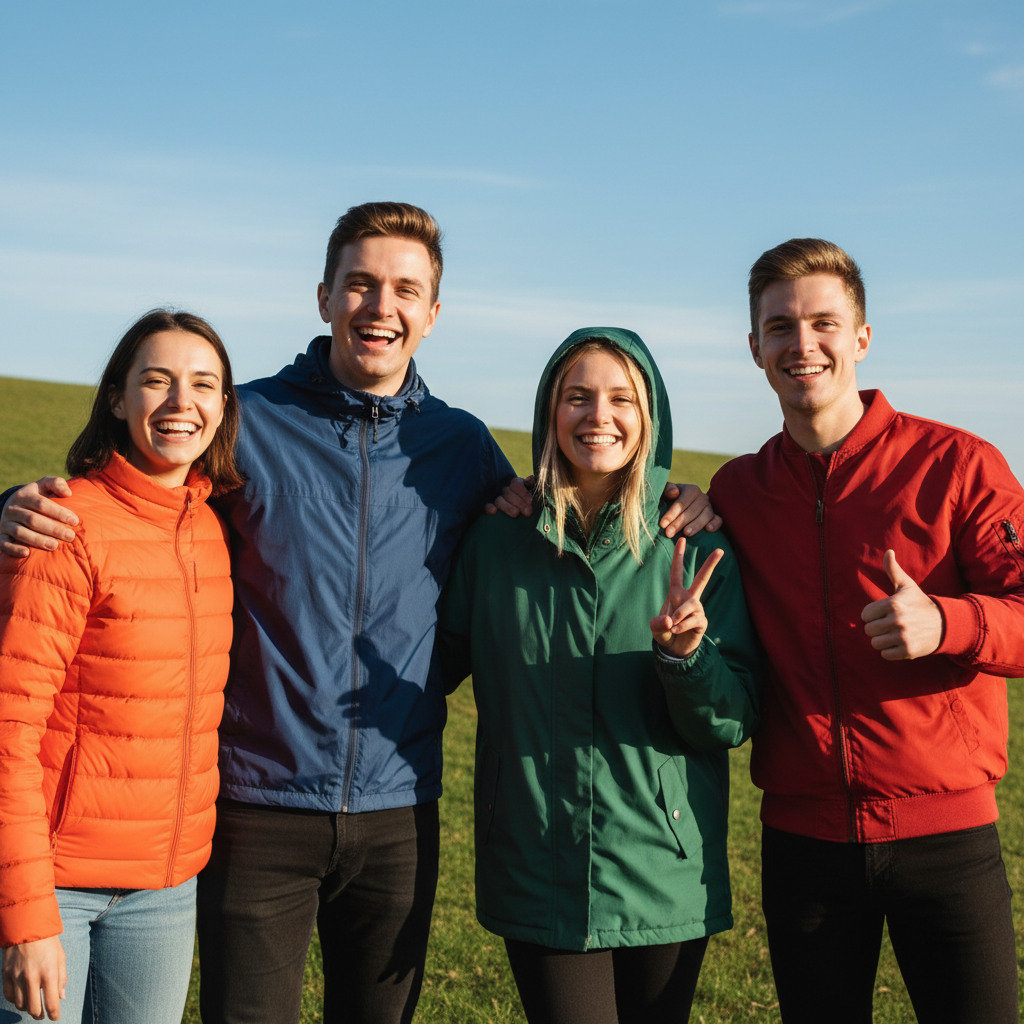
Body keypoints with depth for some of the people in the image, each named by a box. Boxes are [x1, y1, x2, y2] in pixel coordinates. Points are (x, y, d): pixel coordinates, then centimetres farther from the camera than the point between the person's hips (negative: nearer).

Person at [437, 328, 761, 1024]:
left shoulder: (696, 548, -1)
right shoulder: (495, 542, 1)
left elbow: (735, 722, -4)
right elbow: (441, 665, 10)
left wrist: (684, 657, -22)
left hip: (667, 880, 1)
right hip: (540, 881, 0)